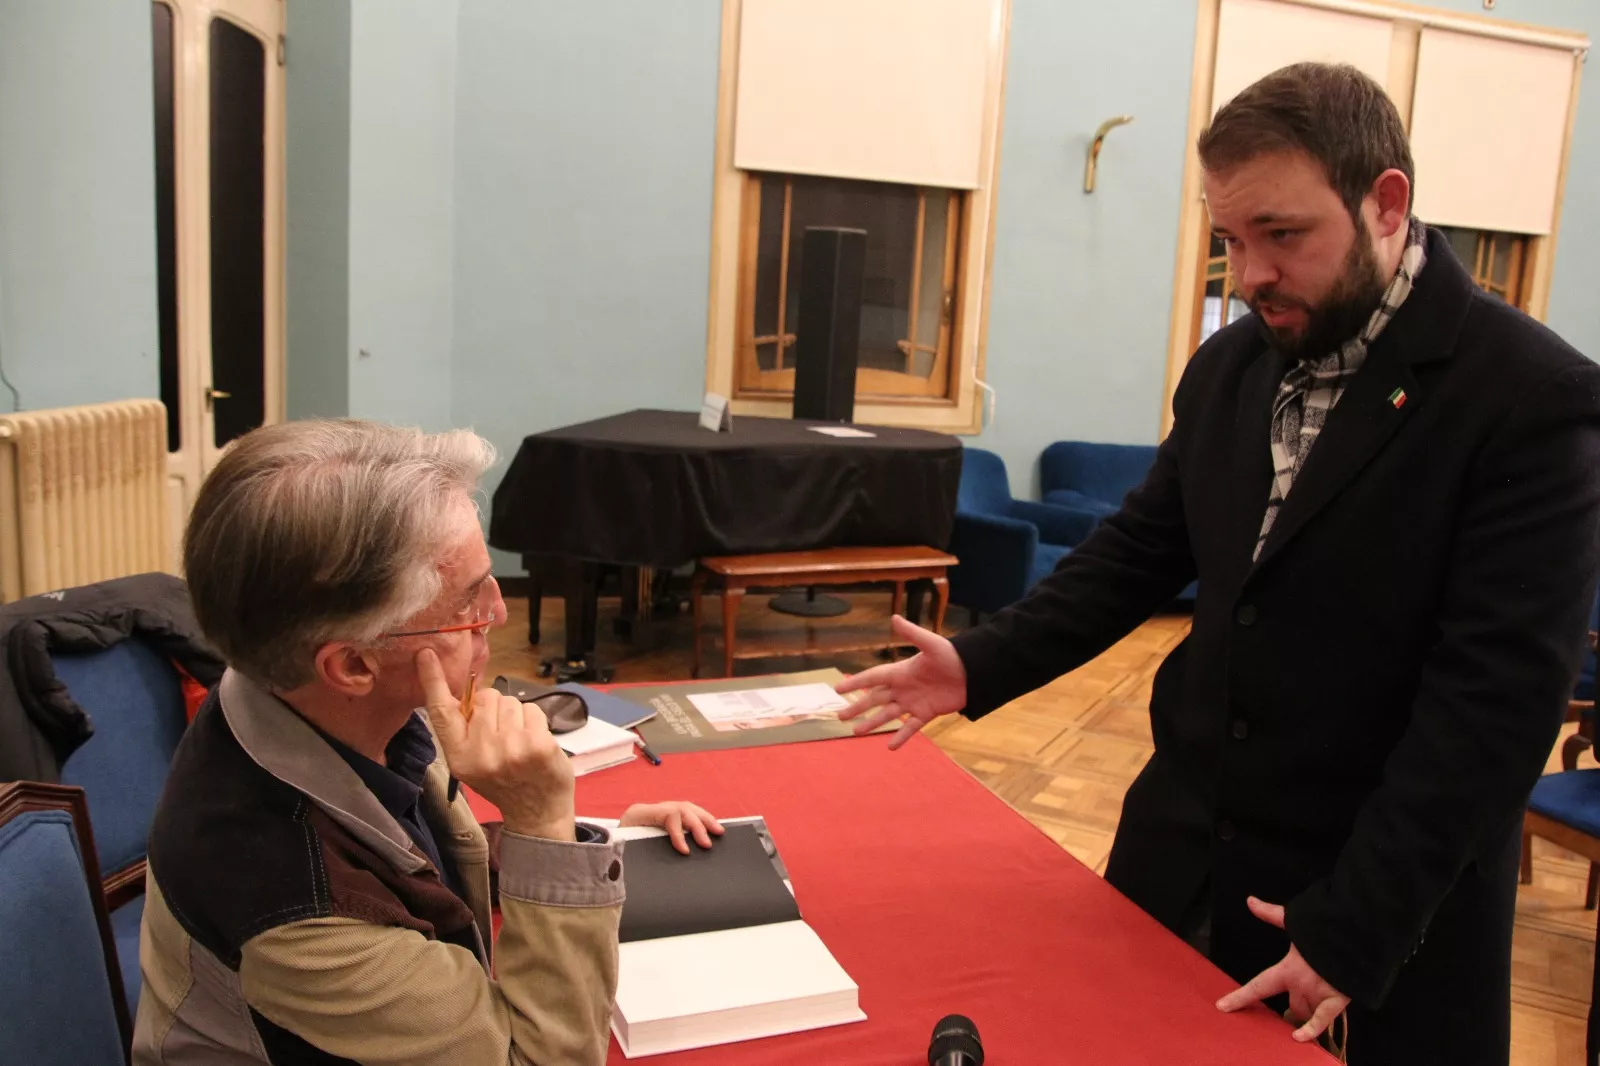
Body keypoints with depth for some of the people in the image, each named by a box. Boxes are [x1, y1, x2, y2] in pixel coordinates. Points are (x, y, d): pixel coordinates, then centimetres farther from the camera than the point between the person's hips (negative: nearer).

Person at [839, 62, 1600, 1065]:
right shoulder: (1230, 365, 2)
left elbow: (1498, 695, -20)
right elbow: (1142, 548, 7)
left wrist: (1357, 925, -21)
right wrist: (982, 664, -4)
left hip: (1393, 887, -5)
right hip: (1186, 837, 6)